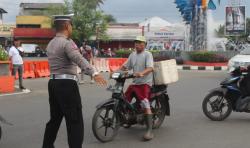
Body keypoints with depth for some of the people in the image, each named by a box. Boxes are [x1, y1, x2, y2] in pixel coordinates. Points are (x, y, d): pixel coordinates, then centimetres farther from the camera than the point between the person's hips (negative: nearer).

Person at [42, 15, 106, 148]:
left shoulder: (51, 44, 16)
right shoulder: (67, 42, -12)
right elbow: (80, 60, -30)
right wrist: (94, 73, -41)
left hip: (53, 83, 9)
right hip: (66, 84, -9)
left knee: (55, 119, 18)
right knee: (75, 121, -6)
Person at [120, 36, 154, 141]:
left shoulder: (147, 54, -7)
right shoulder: (133, 54, 16)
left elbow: (150, 68, -22)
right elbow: (125, 66, 18)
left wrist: (142, 73, -41)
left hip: (145, 83, -8)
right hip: (134, 82, 8)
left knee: (146, 105, -23)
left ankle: (149, 130, -25)